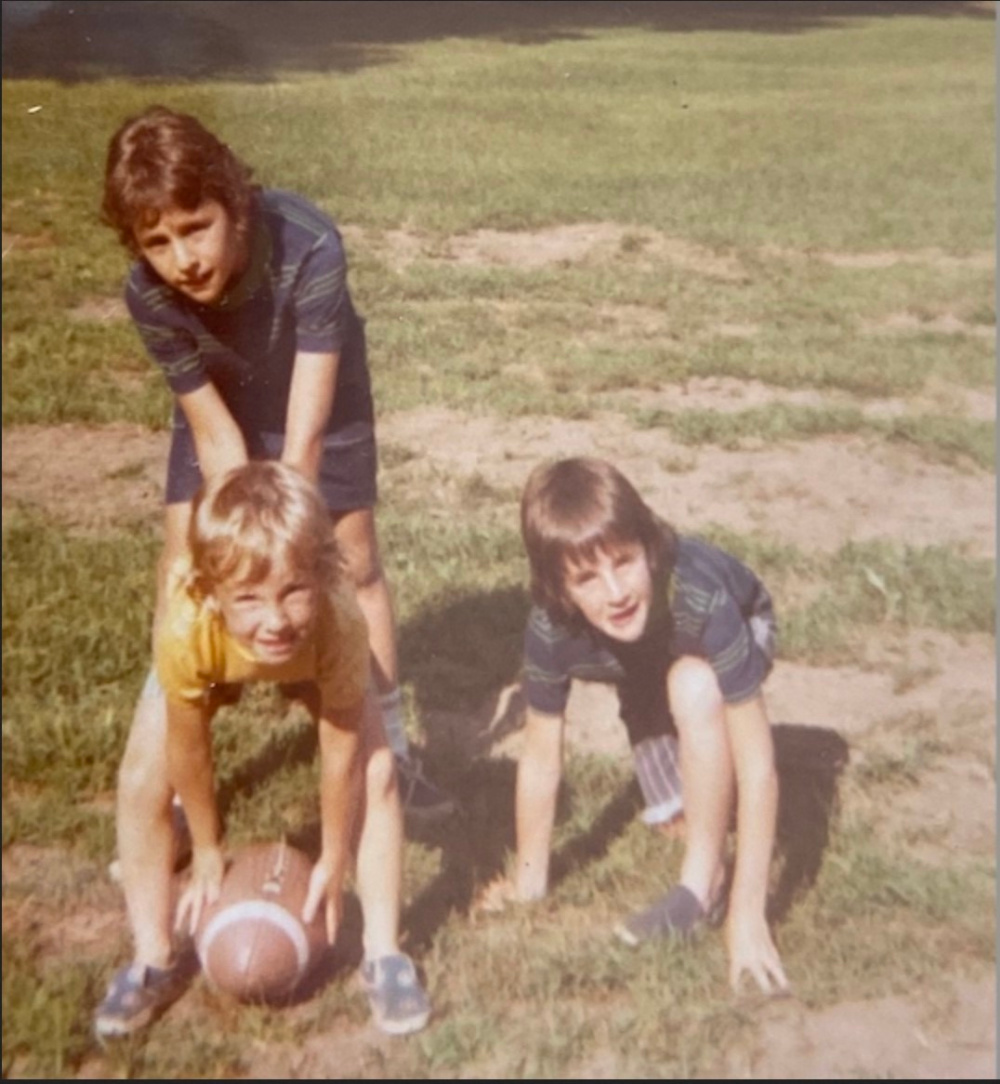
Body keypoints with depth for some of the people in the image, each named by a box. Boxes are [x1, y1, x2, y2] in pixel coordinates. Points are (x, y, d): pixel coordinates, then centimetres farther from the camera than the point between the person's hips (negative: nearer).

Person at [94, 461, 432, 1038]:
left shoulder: (339, 620, -44)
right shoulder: (187, 629, -44)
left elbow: (342, 753, -29)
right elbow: (188, 751, -25)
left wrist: (334, 861, -16)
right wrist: (208, 851, -10)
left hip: (314, 659, 0)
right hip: (209, 662, 1)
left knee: (377, 774, -16)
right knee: (142, 782, -11)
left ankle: (385, 954, 1)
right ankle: (154, 962, 7)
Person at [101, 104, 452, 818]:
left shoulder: (309, 247, -42)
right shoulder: (148, 295, -32)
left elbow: (304, 431, -39)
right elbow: (218, 439, -24)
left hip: (322, 392, -1)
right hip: (220, 401, 2)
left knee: (356, 562, 2)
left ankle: (393, 751, 17)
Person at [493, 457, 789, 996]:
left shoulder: (699, 597, -45)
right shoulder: (552, 628, -35)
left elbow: (758, 763, -40)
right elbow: (540, 760, -21)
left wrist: (748, 914, -39)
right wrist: (529, 882, -12)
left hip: (739, 632, -3)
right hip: (645, 664, 3)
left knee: (693, 688, -35)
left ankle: (704, 882, -17)